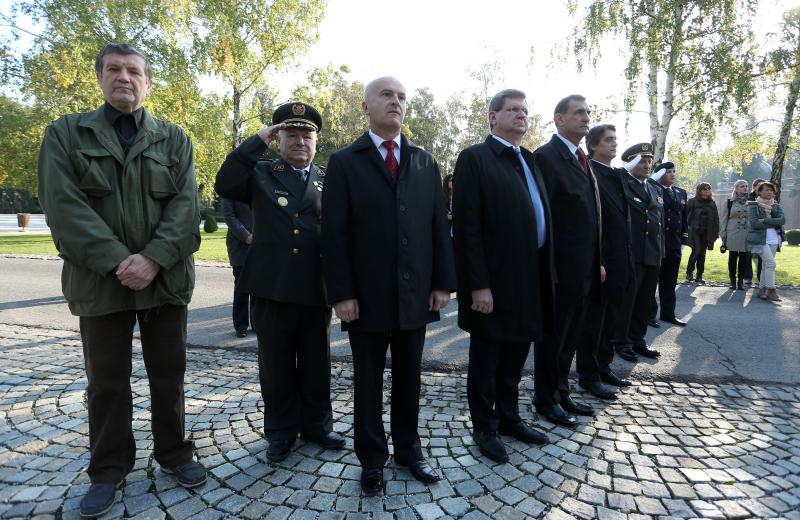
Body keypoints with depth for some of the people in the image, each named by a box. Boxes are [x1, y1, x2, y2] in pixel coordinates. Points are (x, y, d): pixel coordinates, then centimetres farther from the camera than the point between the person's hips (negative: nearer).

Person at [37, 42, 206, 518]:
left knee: (169, 375, 11)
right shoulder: (66, 134, 5)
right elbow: (63, 205, -7)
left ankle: (174, 454, 28)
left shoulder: (174, 139, 7)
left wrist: (153, 258, -18)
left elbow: (186, 204, -4)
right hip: (101, 281, 0)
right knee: (106, 383, 11)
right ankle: (109, 469, 27)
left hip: (165, 279, 1)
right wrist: (118, 261, -17)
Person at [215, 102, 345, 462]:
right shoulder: (261, 174, 8)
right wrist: (258, 141, -10)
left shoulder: (329, 182, 10)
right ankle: (281, 431, 26)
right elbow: (224, 185, -11)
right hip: (271, 287, -1)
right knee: (276, 364, 9)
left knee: (316, 363, 12)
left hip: (316, 288, 1)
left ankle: (316, 425, 29)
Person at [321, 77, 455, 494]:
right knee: (368, 381, 11)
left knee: (409, 377, 15)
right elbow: (335, 234, -6)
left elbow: (439, 225, 7)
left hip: (415, 293, 3)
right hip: (367, 296, -3)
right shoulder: (344, 162, 0)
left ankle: (408, 449, 33)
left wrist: (443, 282, 1)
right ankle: (372, 458, 28)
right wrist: (342, 293, -12)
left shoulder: (425, 162, 10)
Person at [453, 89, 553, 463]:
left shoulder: (529, 160, 15)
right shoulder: (475, 158, -8)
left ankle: (508, 417, 36)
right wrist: (478, 285, -19)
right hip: (494, 281, -7)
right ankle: (485, 428, 26)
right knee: (486, 359, 9)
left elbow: (540, 218, 14)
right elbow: (468, 228, -15)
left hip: (530, 279, 7)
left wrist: (545, 274, 9)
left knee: (515, 356, 19)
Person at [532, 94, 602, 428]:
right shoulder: (546, 157, -11)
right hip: (559, 271, -8)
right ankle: (546, 400, 23)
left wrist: (597, 262, 14)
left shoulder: (582, 160, 15)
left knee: (570, 338, 17)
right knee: (552, 338, 7)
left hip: (585, 271, 8)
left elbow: (591, 217, 16)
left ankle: (562, 393, 32)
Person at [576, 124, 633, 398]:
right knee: (593, 321, 4)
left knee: (609, 321, 17)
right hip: (598, 263, -8)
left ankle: (603, 368, 31)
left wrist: (627, 260, 13)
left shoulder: (619, 175, 14)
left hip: (618, 263, 8)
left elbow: (622, 219, 17)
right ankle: (588, 375, 17)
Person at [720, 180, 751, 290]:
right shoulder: (729, 203, 2)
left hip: (747, 236, 2)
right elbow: (723, 220, 2)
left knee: (744, 259, 4)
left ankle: (741, 281, 13)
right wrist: (723, 236, -3)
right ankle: (733, 280, 15)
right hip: (733, 235, -1)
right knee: (732, 258, 5)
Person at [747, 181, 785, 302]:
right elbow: (754, 223, -14)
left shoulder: (776, 205, 13)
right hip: (760, 239, -5)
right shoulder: (753, 206, -2)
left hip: (773, 240, 5)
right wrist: (773, 223, -8)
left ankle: (762, 289, 16)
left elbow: (782, 220, -3)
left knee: (766, 265, 8)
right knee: (771, 263, -14)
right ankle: (771, 290, -8)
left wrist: (765, 221, -14)